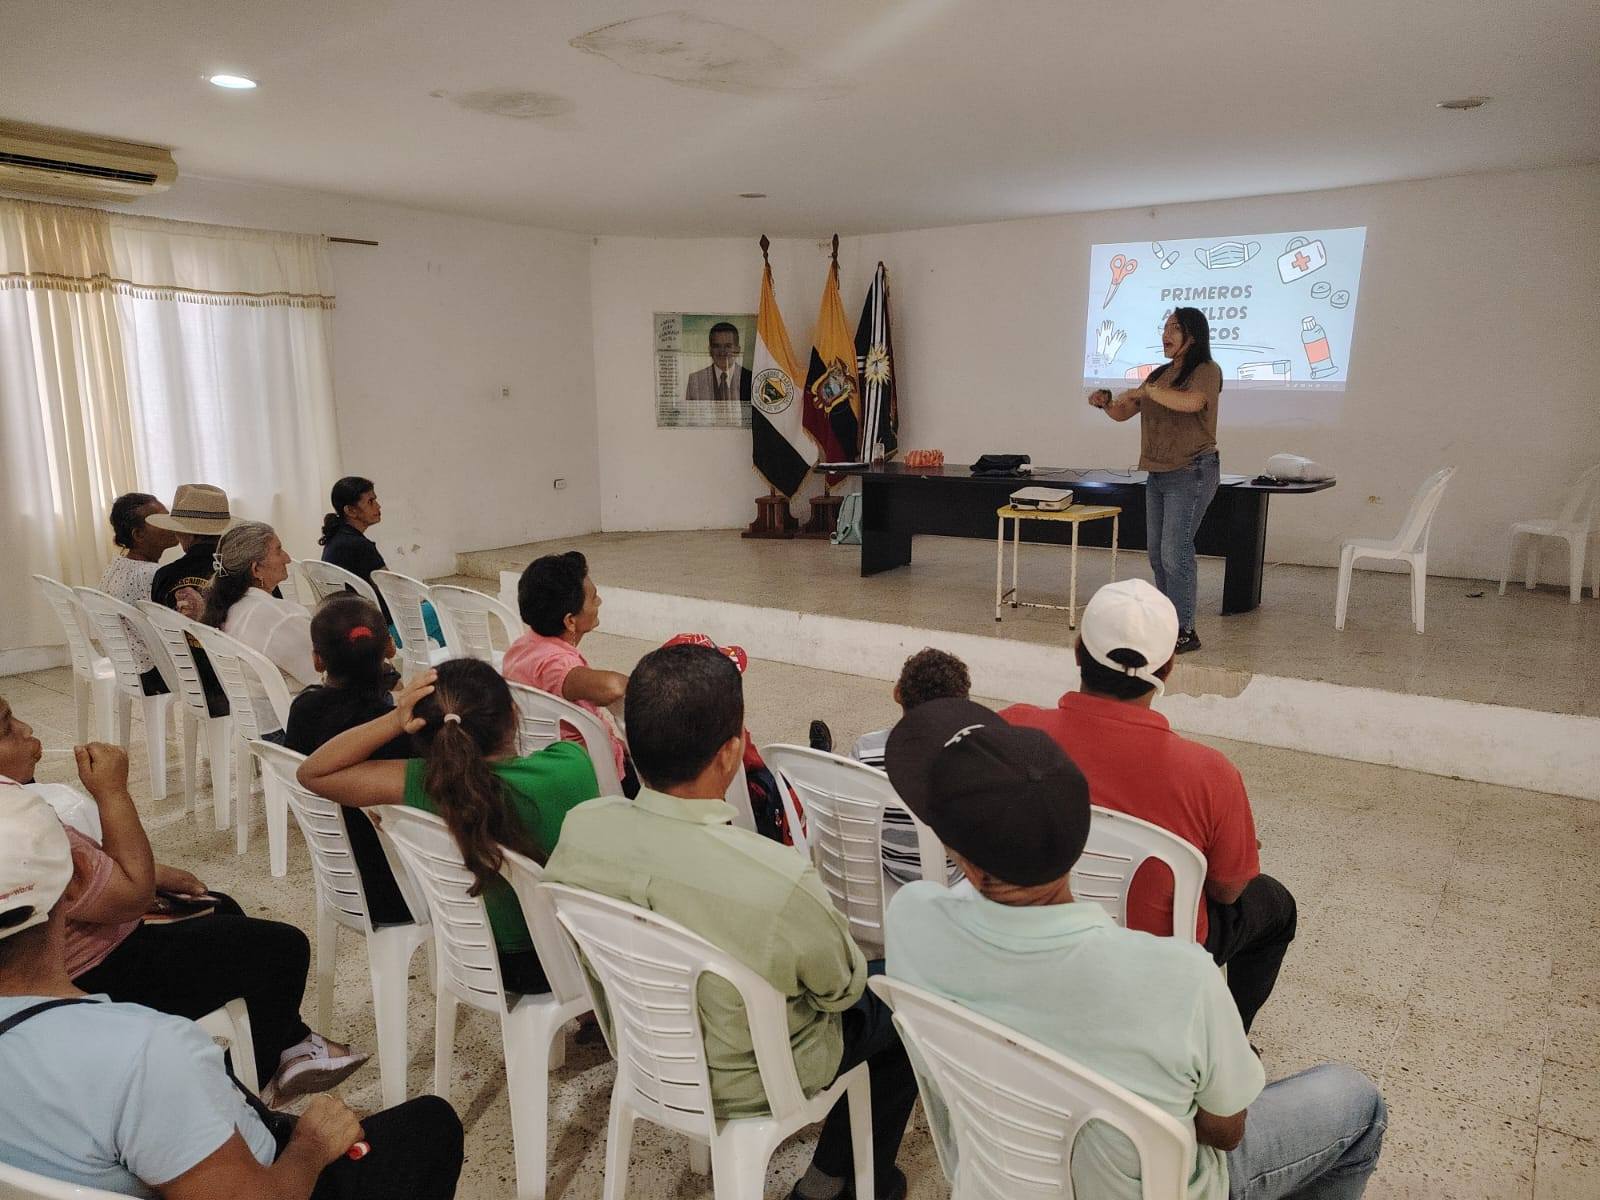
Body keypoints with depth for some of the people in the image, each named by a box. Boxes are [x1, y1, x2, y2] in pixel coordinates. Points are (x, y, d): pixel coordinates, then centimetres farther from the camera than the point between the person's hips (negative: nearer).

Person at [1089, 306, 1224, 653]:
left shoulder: (1207, 371, -8)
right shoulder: (1160, 374, 15)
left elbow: (1191, 402, -31)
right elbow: (1124, 413, 18)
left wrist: (1144, 391, -21)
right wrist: (1107, 403, -4)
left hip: (1191, 473, -8)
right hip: (1158, 474, 8)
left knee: (1175, 552, -12)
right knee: (1157, 553, 10)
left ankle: (1185, 631, -5)